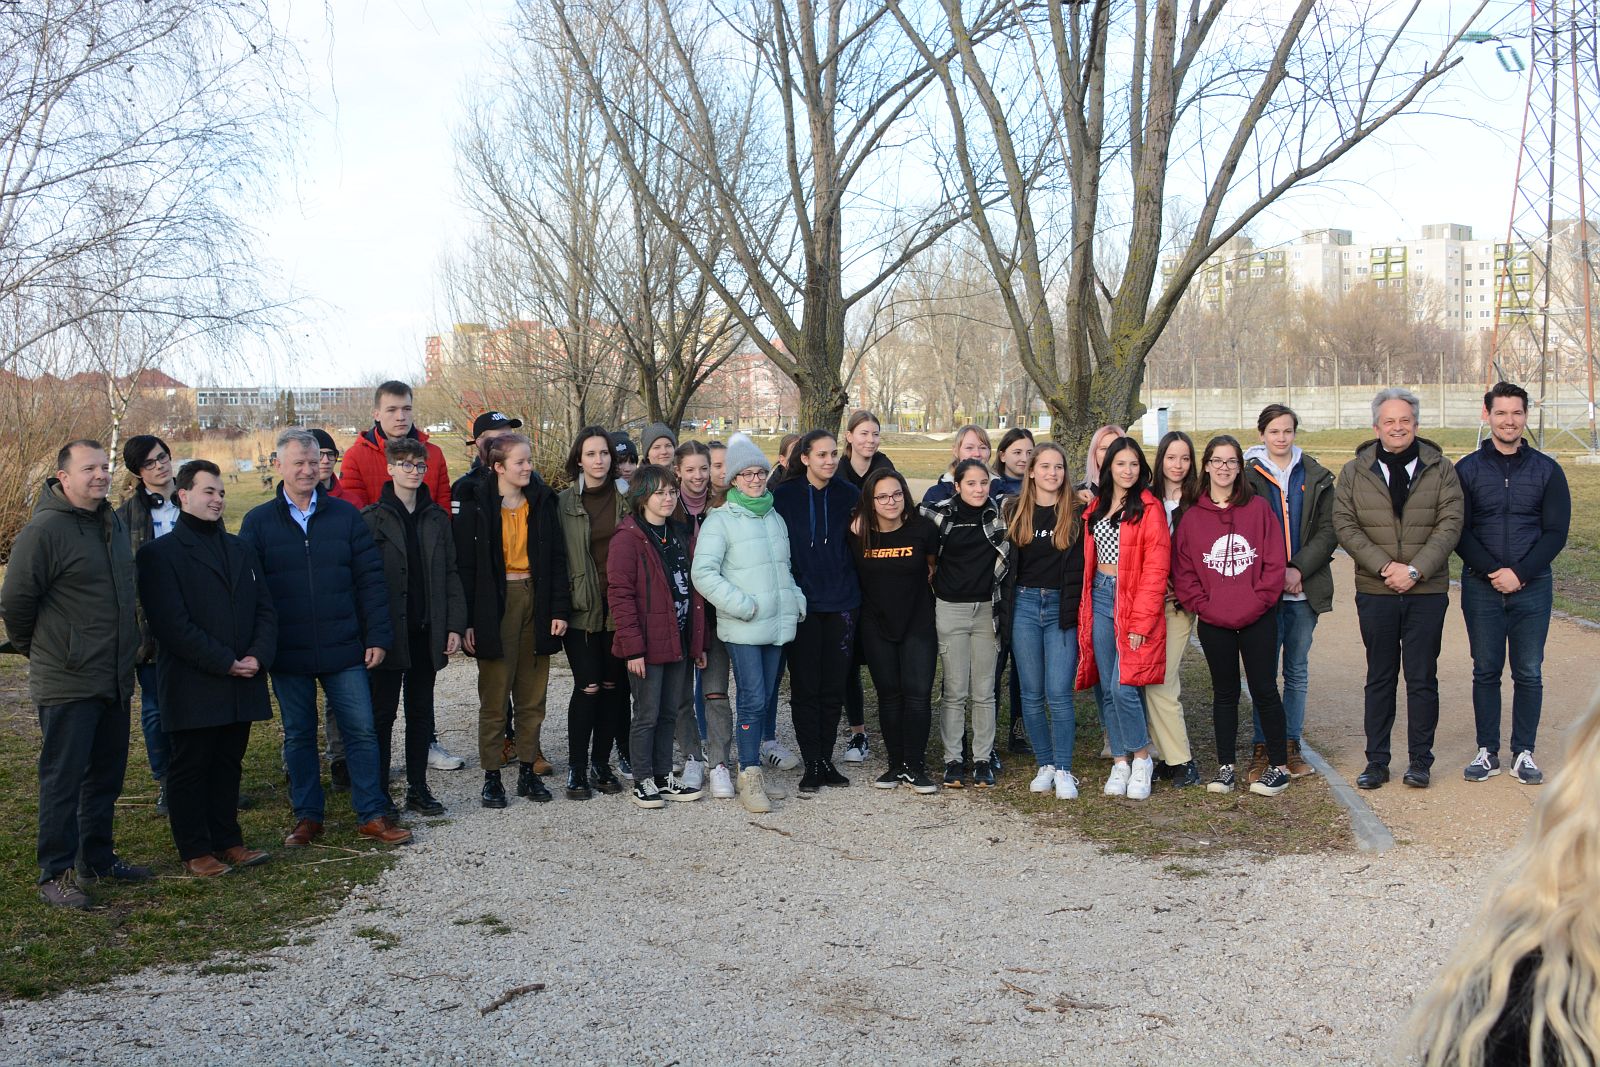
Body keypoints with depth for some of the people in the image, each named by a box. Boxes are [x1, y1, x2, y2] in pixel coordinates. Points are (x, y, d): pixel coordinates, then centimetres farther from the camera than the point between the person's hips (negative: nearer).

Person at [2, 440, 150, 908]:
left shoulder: (113, 523, 10)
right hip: (68, 684, -8)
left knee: (107, 776, 17)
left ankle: (97, 858, 30)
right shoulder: (44, 530, -16)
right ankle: (56, 874, 11)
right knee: (63, 780, 1)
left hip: (115, 678, 8)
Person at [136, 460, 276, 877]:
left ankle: (227, 840, 23)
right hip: (192, 688, -6)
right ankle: (195, 850, 13)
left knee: (228, 765, 13)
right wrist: (226, 663, -16)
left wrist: (258, 656, -6)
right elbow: (172, 624, -14)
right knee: (189, 768, 4)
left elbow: (265, 609, 11)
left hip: (241, 683, 6)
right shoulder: (160, 554, -6)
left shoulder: (240, 549, 16)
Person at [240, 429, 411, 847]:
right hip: (288, 654, 0)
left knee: (361, 730, 1)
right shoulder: (258, 522, 2)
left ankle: (372, 815, 11)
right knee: (298, 736, 11)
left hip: (344, 651, 0)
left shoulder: (344, 514, 4)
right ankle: (307, 817, 23)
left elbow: (370, 579, 2)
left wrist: (378, 636, -3)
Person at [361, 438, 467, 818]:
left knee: (421, 712, 11)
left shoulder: (436, 518, 9)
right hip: (389, 631, -4)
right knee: (383, 713, 3)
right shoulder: (372, 519, -4)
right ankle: (379, 794, 11)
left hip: (427, 631, 4)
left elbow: (450, 574, 9)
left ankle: (418, 789, 20)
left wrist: (455, 625, 2)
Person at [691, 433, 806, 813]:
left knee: (764, 698, 10)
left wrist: (795, 599, 12)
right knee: (753, 700, -10)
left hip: (777, 623, 6)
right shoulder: (721, 520, -5)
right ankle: (750, 776, -5)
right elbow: (702, 572, -12)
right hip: (742, 627, -6)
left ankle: (750, 757, 22)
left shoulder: (775, 518, 16)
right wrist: (741, 605, -16)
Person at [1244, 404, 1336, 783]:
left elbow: (1328, 530, 2)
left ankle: (1292, 745, 18)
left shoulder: (1316, 477, 7)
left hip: (1305, 588, 2)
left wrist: (1299, 569, -11)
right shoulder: (1247, 476, 0)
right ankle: (1261, 747, 6)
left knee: (1298, 670, 9)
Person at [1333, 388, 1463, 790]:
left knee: (1422, 679, 5)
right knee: (1379, 678, 8)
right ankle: (1376, 761, 16)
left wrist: (1415, 569, -16)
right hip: (1375, 592, 1)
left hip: (1427, 592, 0)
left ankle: (1420, 760, 16)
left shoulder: (1441, 470, 3)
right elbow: (1345, 527, -4)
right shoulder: (1354, 473, 4)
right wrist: (1384, 566, -15)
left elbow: (1449, 525, -4)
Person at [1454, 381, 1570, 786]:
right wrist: (1493, 571, -14)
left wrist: (1519, 573, -12)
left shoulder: (1546, 470, 4)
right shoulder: (1466, 470, 3)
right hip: (1481, 587, 0)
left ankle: (1524, 753, 14)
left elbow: (1556, 532, 0)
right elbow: (1458, 532, -2)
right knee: (1486, 672, 6)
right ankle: (1487, 752, 15)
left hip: (1532, 588, 0)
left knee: (1529, 674, 4)